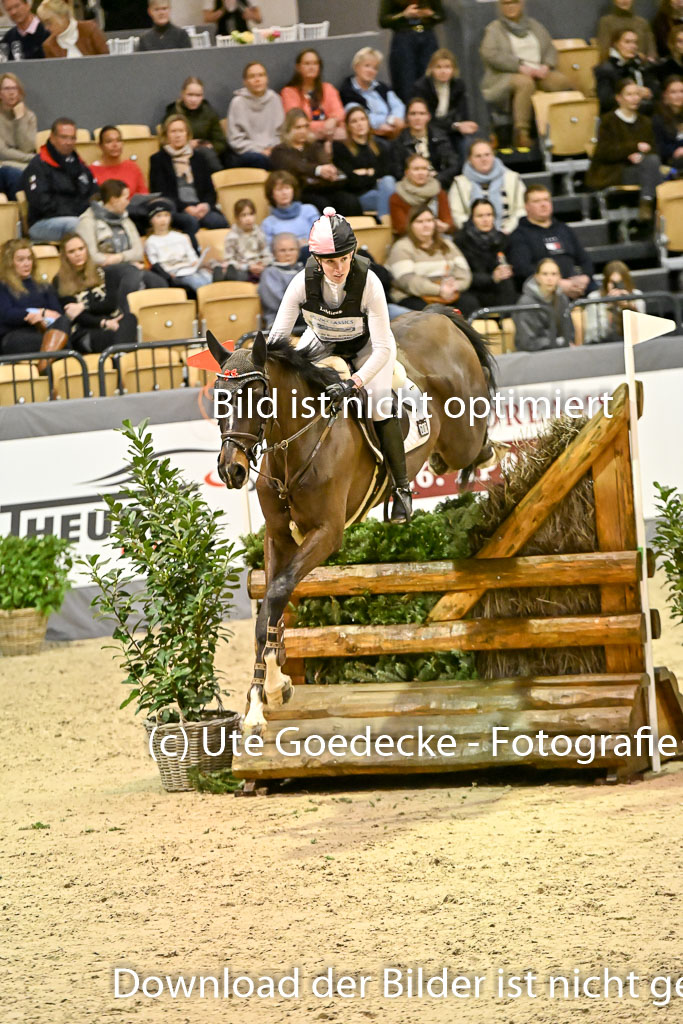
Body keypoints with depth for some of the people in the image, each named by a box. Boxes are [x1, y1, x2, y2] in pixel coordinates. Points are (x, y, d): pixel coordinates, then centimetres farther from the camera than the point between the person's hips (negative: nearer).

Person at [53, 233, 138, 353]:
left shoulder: (103, 273, 23)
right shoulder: (60, 283, 12)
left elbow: (112, 304, 9)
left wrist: (84, 307, -5)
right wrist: (103, 323, -14)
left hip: (110, 324, 3)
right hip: (84, 334, -3)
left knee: (129, 318, -35)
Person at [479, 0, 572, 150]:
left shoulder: (534, 26, 23)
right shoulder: (494, 29, 9)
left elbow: (550, 49, 18)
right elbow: (490, 54, -8)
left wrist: (546, 66, -6)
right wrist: (521, 67, -17)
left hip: (538, 73, 4)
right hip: (506, 75, -4)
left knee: (562, 80, -25)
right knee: (525, 83, -39)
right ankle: (521, 133, -43)